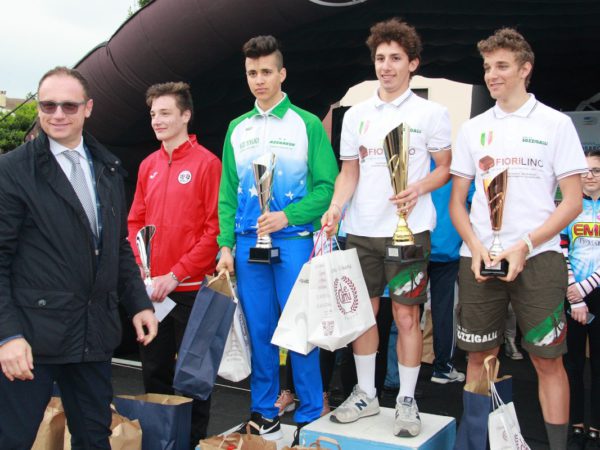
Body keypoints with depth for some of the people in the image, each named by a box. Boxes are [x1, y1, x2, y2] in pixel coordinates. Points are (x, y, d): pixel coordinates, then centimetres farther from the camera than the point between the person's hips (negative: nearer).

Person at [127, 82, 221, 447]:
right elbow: (136, 221, 14)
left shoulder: (207, 163, -8)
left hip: (190, 288, -6)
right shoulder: (148, 166, 11)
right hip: (151, 289, 6)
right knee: (154, 368, 14)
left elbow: (215, 228, -12)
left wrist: (176, 275, -15)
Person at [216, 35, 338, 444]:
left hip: (293, 240, -4)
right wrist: (226, 245, 3)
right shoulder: (238, 129, 12)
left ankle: (310, 416, 10)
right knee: (259, 329, 8)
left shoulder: (307, 125, 0)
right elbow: (228, 193, 12)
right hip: (247, 242, 4)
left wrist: (287, 216, -17)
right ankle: (264, 412, 20)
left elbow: (327, 185, -4)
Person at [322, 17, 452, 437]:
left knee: (406, 315, 1)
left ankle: (407, 401, 15)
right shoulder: (356, 115, 10)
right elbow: (349, 172, 12)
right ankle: (366, 394, 24)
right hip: (361, 230, 4)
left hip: (409, 229, -4)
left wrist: (419, 188, -17)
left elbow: (446, 167, 2)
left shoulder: (431, 113, 0)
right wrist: (335, 208, -5)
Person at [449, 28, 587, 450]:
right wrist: (476, 247, -5)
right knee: (479, 356, 8)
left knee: (548, 359, -1)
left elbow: (573, 201, -1)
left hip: (537, 257, -3)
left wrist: (524, 246, -12)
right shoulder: (473, 128, 12)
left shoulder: (556, 124, 3)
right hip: (478, 258, 3)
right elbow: (457, 200, 12)